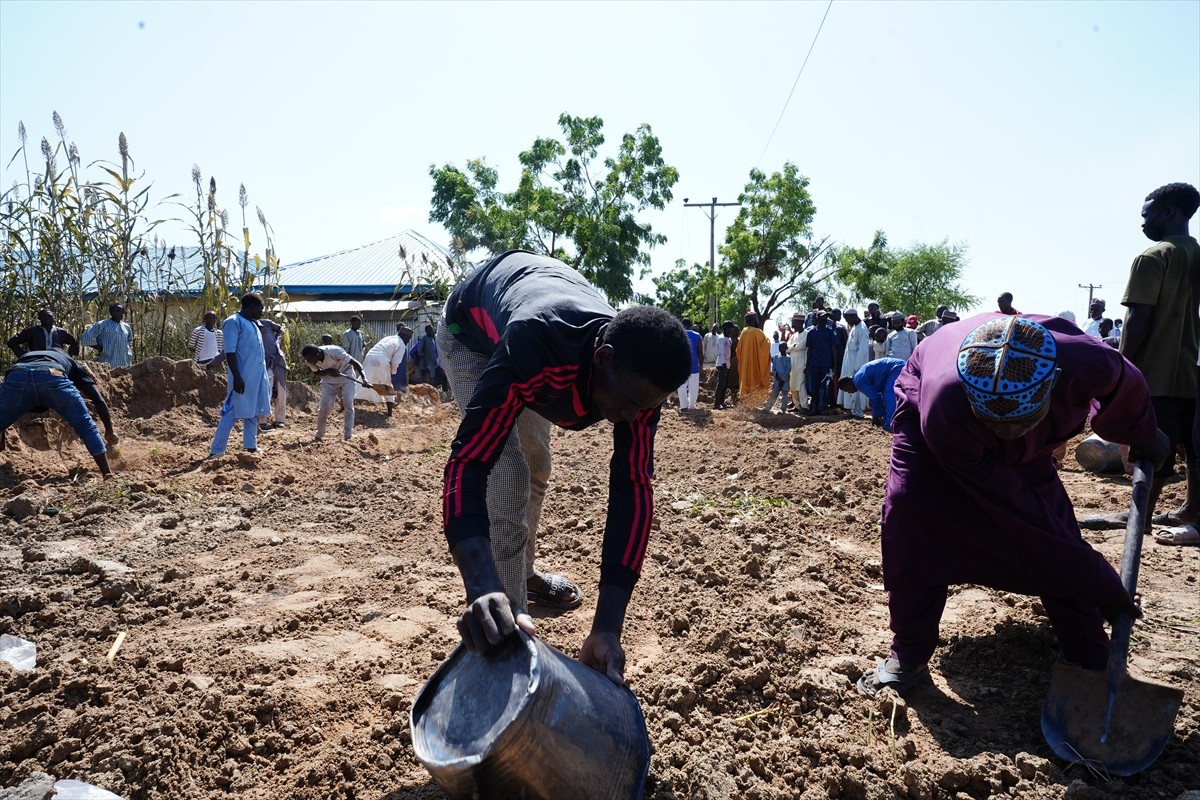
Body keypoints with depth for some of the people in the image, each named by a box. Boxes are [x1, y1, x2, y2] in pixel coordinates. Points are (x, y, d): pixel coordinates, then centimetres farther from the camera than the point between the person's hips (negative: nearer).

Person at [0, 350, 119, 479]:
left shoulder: (23, 357, 48)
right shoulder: (71, 363, 41)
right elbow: (98, 399, 29)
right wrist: (109, 431, 36)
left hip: (16, 377, 2)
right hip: (53, 377, -2)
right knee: (85, 426, 14)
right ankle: (108, 474, 11)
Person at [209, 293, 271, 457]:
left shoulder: (253, 324, 17)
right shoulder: (233, 322, -10)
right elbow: (229, 351, -17)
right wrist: (236, 376, -23)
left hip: (256, 377, 9)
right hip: (242, 377, -9)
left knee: (252, 413, 13)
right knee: (232, 413, -7)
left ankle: (250, 446, 21)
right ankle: (216, 451, -3)